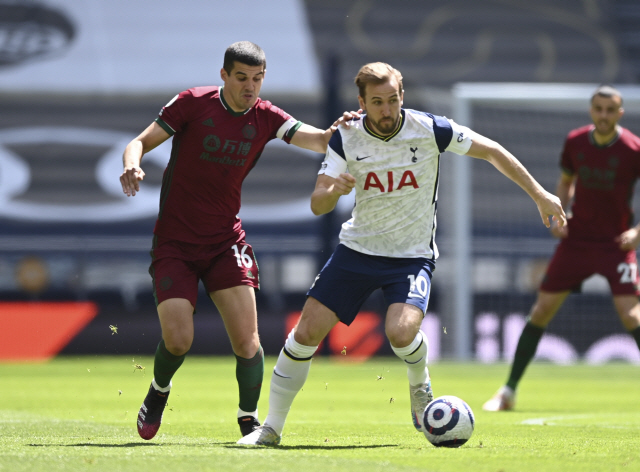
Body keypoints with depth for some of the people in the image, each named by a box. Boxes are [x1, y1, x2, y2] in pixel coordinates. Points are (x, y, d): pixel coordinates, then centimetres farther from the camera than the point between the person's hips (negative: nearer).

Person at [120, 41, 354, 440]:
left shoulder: (265, 117, -1)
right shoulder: (193, 103, -7)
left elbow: (318, 140, -13)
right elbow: (141, 142, -5)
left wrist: (338, 131, -37)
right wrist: (132, 165, -28)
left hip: (225, 241, 2)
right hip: (175, 241, -2)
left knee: (247, 340, -11)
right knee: (178, 340, -12)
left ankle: (249, 420, 11)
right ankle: (159, 390, 22)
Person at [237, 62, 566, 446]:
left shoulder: (430, 130, -15)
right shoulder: (346, 139, -9)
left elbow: (491, 151, -3)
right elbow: (318, 206, -12)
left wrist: (539, 194, -3)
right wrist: (333, 191, -36)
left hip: (413, 254, -2)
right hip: (357, 248, 2)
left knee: (400, 331, -29)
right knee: (307, 332, -7)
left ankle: (420, 385, 8)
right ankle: (272, 428, 9)